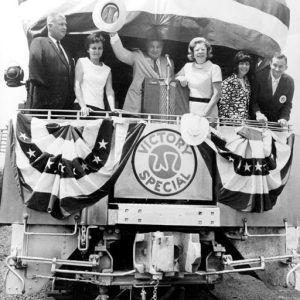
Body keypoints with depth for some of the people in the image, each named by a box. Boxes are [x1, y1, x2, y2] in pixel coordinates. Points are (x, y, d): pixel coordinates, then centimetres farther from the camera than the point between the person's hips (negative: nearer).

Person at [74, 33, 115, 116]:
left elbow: (109, 91, 7)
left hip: (100, 108, 3)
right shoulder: (82, 62, 6)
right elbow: (77, 86, -1)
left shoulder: (107, 69, 14)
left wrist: (112, 109, -10)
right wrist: (83, 106, -14)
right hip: (84, 109, -3)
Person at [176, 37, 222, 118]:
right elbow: (175, 77, 27)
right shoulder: (188, 66, 10)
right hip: (190, 109, 4)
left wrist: (205, 112, -16)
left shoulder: (214, 68, -3)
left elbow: (217, 94, -7)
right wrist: (181, 78, 3)